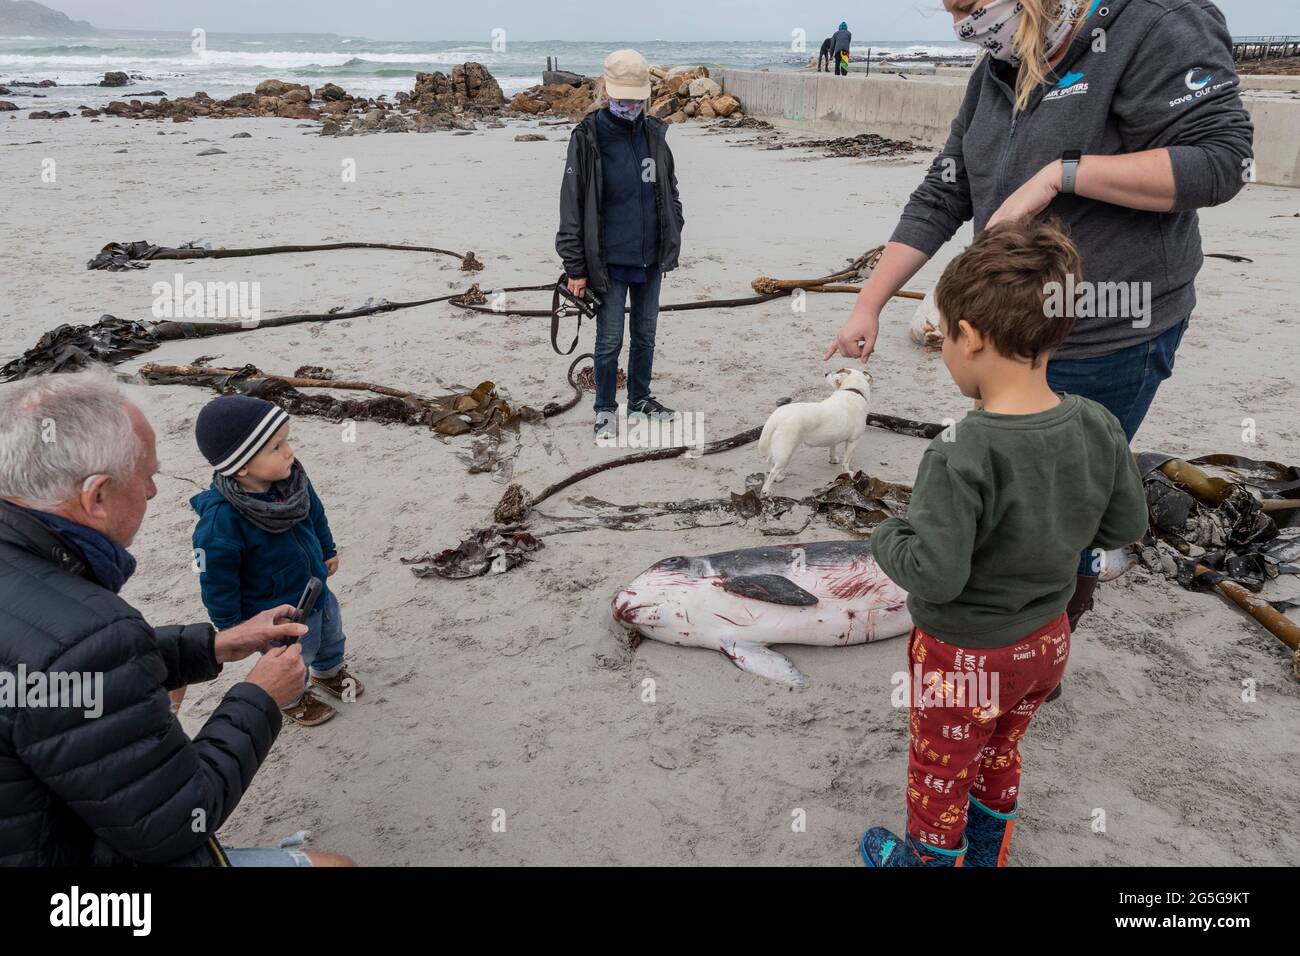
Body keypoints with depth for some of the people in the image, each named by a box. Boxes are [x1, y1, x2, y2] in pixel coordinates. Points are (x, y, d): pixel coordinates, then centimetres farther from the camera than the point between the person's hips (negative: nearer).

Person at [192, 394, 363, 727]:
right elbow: (217, 581, -24)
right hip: (277, 615, -6)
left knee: (331, 636, 31)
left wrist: (328, 550, 15)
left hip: (317, 590, 6)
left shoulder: (292, 478, -19)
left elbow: (315, 514, 3)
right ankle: (292, 699, 53)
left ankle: (329, 671, 63)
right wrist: (231, 627, -14)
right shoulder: (220, 521, -38)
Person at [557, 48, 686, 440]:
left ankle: (640, 397, 33)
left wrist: (672, 237, 13)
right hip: (609, 261, -5)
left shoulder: (653, 133, 4)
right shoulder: (588, 138, -10)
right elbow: (572, 207, -10)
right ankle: (605, 408, 19)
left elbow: (669, 191, 17)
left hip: (651, 259, 5)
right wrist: (575, 268, -12)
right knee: (609, 340, 3)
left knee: (645, 334, 16)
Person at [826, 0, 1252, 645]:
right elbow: (938, 201, 11)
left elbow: (1221, 160, -21)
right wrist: (868, 305, 8)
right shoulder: (995, 73, 8)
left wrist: (1061, 171, -24)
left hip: (1110, 344, -7)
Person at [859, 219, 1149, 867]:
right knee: (1000, 755, 31)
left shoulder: (961, 457, -34)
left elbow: (934, 575, -34)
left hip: (965, 656, -6)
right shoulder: (1098, 429, -14)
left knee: (941, 771, 20)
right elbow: (1126, 527, -2)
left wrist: (886, 538, -14)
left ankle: (928, 858, 43)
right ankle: (987, 852, 52)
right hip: (1047, 641, 6)